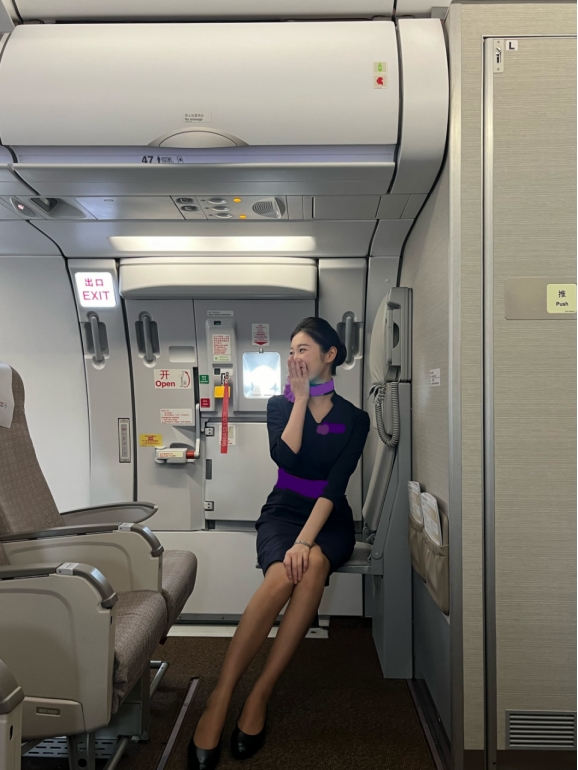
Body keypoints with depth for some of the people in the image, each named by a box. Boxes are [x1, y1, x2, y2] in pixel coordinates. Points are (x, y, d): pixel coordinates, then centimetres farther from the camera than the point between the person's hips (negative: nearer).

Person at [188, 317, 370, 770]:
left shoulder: (354, 418, 1)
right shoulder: (280, 404, 6)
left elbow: (336, 483, -13)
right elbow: (286, 457, -13)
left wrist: (305, 540, -25)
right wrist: (301, 398, -9)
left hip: (330, 518, 0)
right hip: (283, 511, 0)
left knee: (313, 566, -35)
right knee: (283, 574, -33)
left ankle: (260, 695, -26)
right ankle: (221, 698, -28)